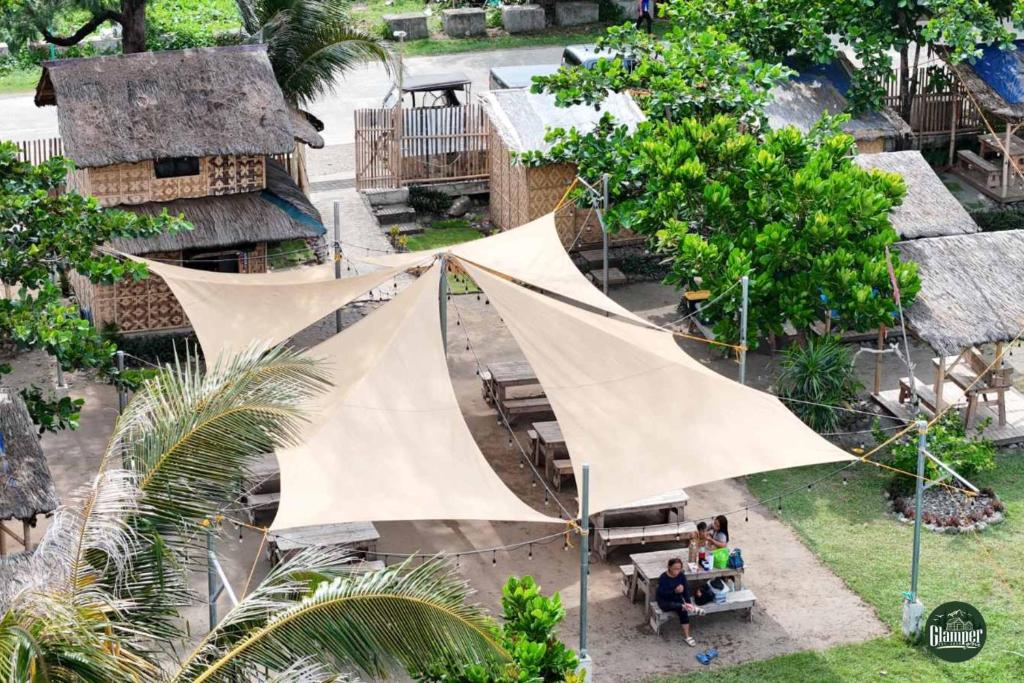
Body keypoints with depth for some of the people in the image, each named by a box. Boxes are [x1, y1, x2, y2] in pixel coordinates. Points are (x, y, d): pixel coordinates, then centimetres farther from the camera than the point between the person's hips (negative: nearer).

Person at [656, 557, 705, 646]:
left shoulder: (682, 576, -6)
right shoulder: (663, 578, -18)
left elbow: (686, 590, -6)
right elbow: (662, 593, -23)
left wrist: (688, 602, -21)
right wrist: (675, 591, -35)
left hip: (677, 599, 2)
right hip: (664, 601, -2)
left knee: (683, 610, -27)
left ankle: (687, 636, -28)